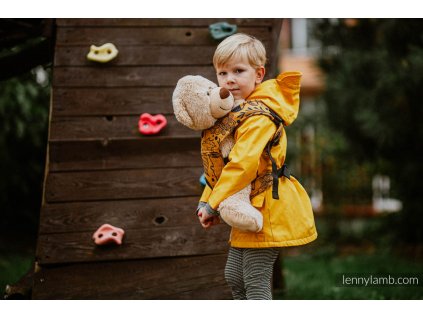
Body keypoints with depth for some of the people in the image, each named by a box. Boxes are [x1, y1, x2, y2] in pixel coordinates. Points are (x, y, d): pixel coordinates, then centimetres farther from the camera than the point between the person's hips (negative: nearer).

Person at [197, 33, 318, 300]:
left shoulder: (258, 116, -21)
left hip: (267, 208, -10)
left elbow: (242, 165, -30)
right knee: (234, 277, 19)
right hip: (248, 212, 11)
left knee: (256, 282, -5)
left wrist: (214, 205, -21)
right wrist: (206, 202, 7)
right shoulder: (233, 112, 12)